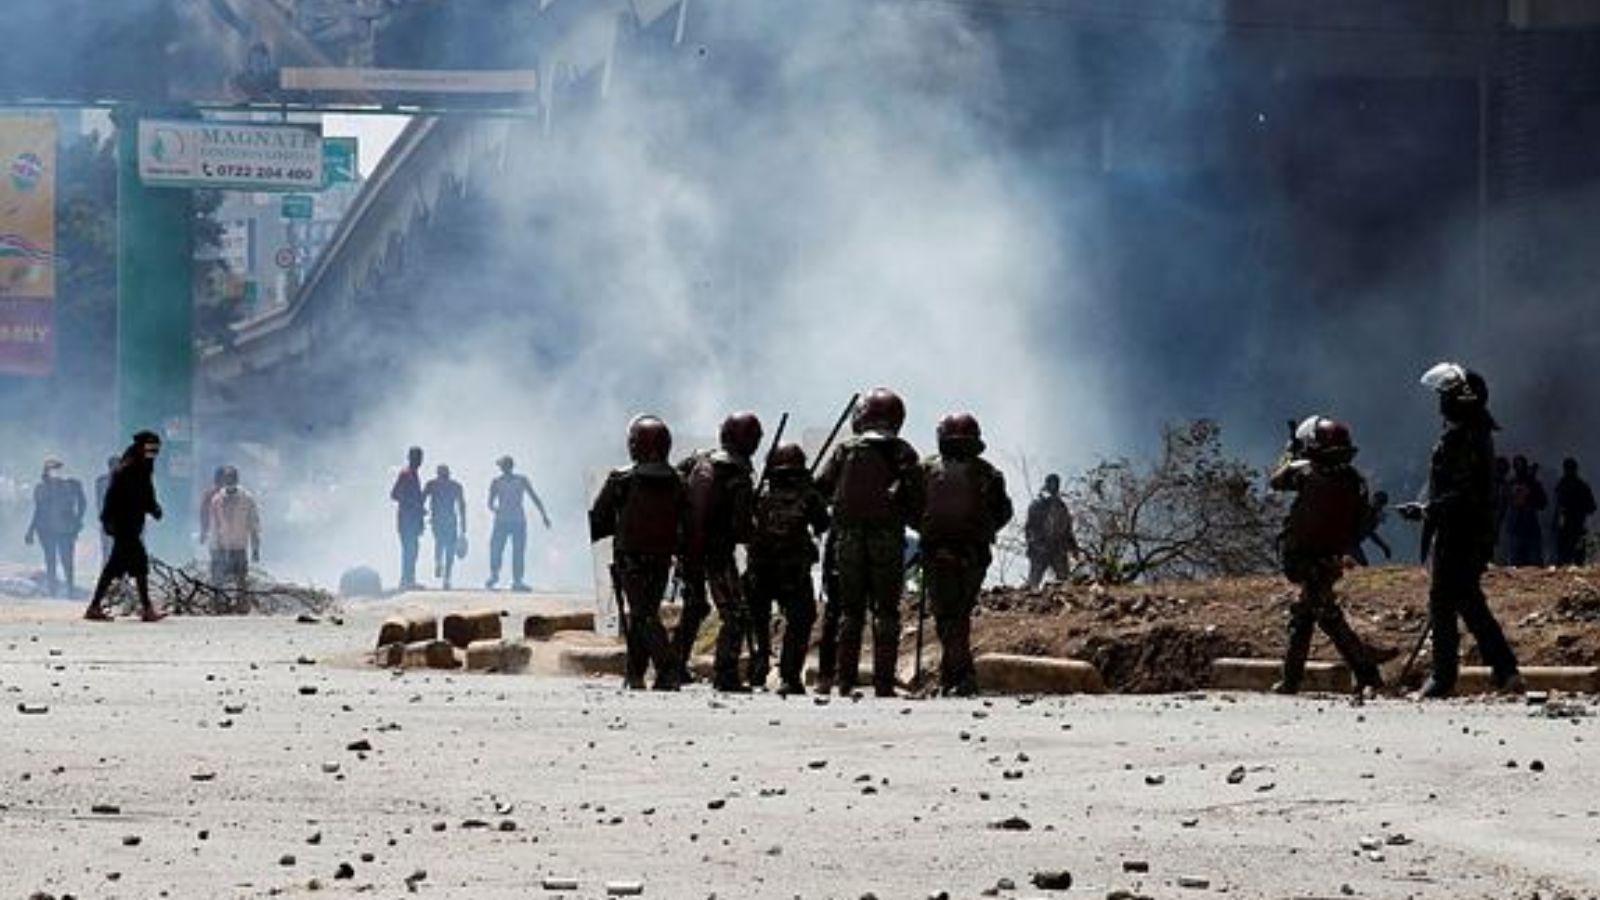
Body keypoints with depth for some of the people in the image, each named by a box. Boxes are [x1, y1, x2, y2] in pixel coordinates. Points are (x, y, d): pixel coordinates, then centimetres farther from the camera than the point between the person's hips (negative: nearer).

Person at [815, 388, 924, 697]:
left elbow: (821, 488, 1)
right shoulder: (903, 453, 1)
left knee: (850, 611, 9)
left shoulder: (845, 449, 2)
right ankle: (883, 682, -4)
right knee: (886, 611, 3)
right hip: (888, 537, -1)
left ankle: (845, 680, 5)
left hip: (849, 536, 1)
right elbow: (916, 498, -4)